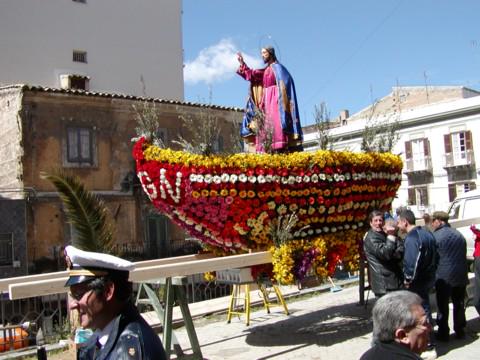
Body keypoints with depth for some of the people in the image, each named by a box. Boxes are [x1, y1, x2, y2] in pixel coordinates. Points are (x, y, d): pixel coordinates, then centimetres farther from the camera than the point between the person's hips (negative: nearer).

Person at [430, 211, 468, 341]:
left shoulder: (436, 236, -13)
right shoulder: (459, 235, 7)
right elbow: (463, 256, 14)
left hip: (444, 277, -5)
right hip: (461, 276, 5)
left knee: (443, 306, 4)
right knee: (459, 304, 15)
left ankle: (443, 333, 10)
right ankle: (460, 330, 23)